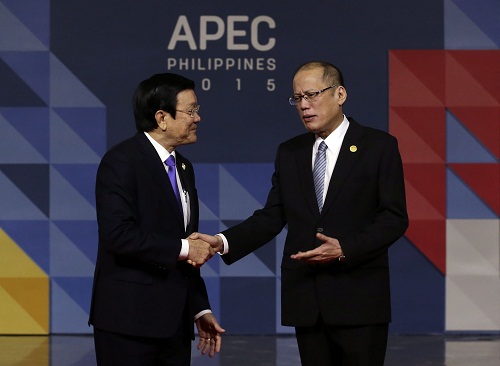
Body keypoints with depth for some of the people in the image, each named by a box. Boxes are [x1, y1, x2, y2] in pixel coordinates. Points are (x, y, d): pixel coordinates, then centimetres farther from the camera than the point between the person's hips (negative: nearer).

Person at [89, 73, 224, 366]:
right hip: (130, 321, -8)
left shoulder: (183, 168, 17)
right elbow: (117, 234, -22)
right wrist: (181, 249, -15)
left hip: (174, 322, 8)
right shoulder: (122, 161, -9)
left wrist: (200, 309, 16)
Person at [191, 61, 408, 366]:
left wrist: (344, 249, -18)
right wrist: (223, 242, -7)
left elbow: (395, 218, -6)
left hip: (359, 298, -4)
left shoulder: (380, 146, -2)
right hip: (306, 299, 4)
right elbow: (272, 217, 9)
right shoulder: (289, 153, 13)